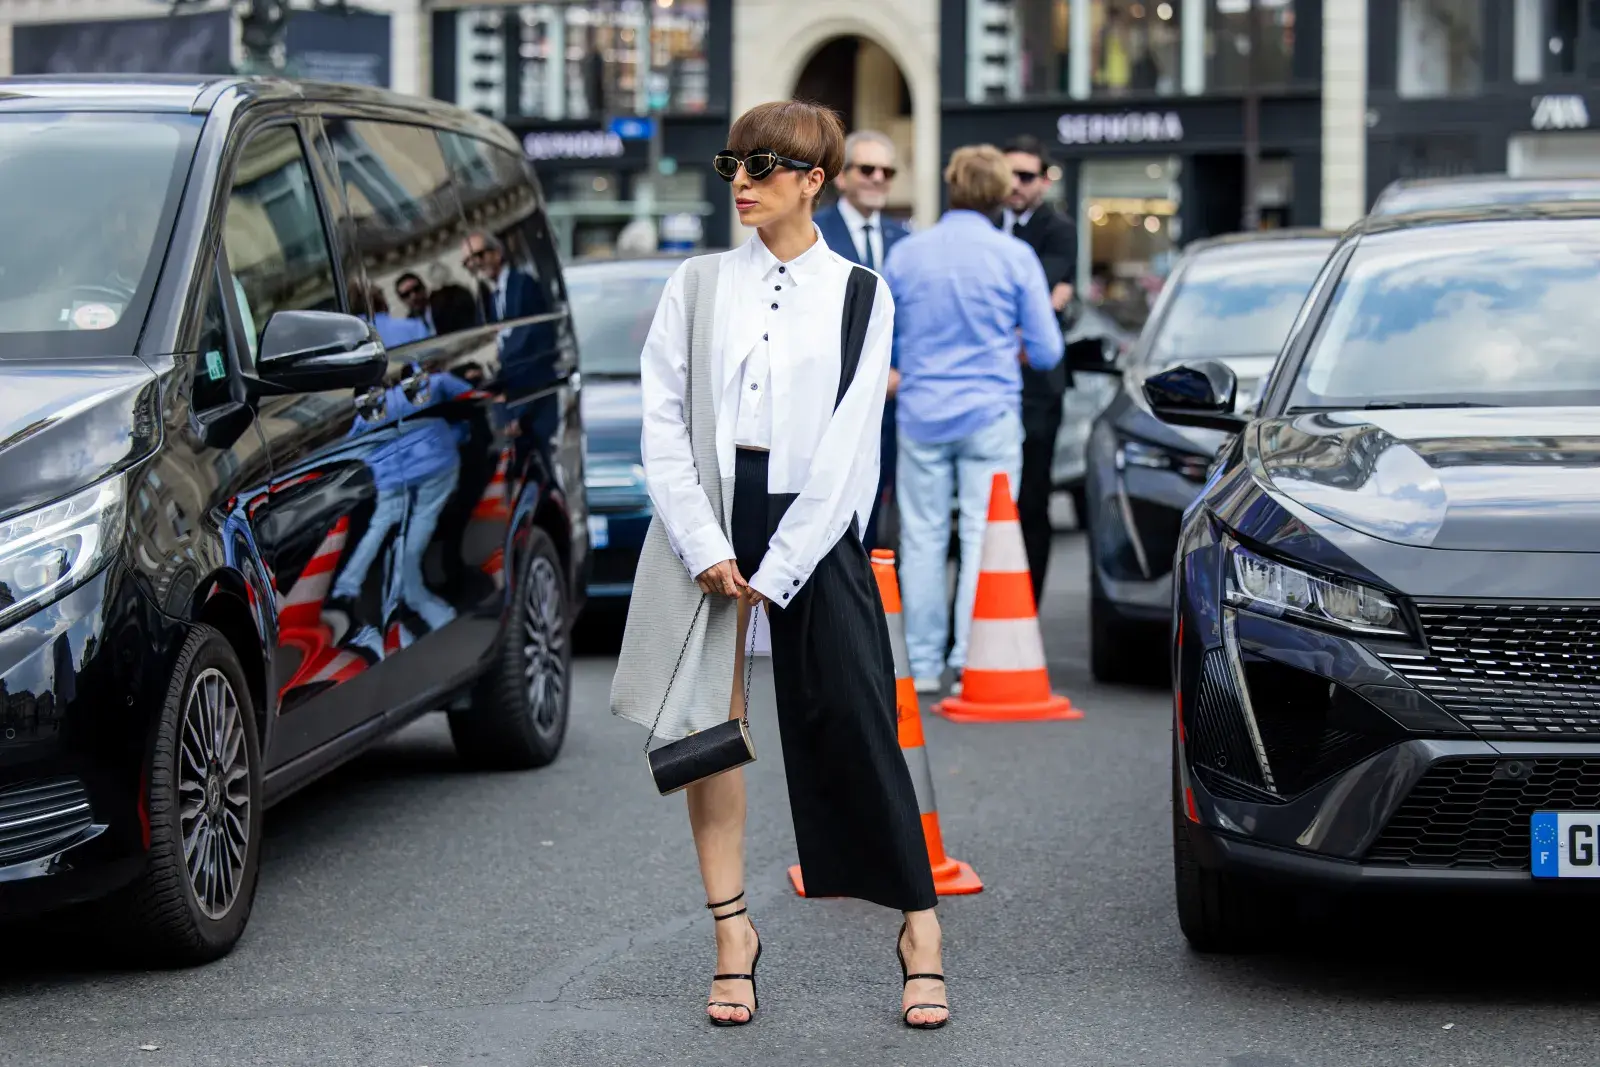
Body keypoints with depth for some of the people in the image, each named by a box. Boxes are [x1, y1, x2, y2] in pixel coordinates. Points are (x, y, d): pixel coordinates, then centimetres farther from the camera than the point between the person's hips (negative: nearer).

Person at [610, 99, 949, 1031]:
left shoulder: (859, 295, 4)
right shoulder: (698, 287, 9)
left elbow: (849, 445, -2)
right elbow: (662, 420, 3)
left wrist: (777, 570, -9)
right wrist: (707, 549, -9)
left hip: (813, 521, -2)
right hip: (709, 514, 2)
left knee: (856, 724, -4)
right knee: (709, 721, 0)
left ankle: (921, 927, 4)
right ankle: (732, 932, 9)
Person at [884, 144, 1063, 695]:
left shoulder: (906, 253, 3)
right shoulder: (1015, 257, -4)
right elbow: (1045, 351, -1)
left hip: (923, 416, 2)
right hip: (990, 415, -2)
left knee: (922, 538, 7)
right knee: (983, 537, 1)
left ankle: (923, 664, 11)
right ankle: (971, 663, -1)